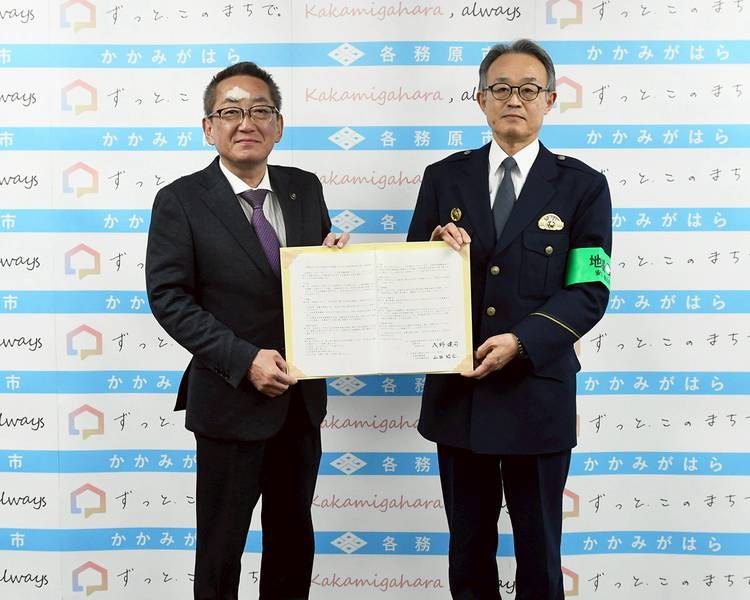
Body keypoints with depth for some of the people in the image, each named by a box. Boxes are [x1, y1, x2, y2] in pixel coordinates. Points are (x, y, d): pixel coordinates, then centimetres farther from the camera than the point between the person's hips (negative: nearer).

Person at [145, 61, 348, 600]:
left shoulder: (305, 188, 4)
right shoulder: (181, 201, -9)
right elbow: (169, 297, -13)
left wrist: (334, 259, -12)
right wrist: (245, 360, -21)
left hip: (302, 396, 5)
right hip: (231, 399, -4)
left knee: (294, 535, 20)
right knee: (221, 544, 11)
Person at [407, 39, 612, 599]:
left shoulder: (582, 186, -1)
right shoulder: (444, 178, 5)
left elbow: (589, 292, -7)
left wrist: (521, 342, -20)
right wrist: (436, 248, -16)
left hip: (537, 392, -2)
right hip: (458, 392, 2)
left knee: (539, 552, 12)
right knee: (469, 551, 16)